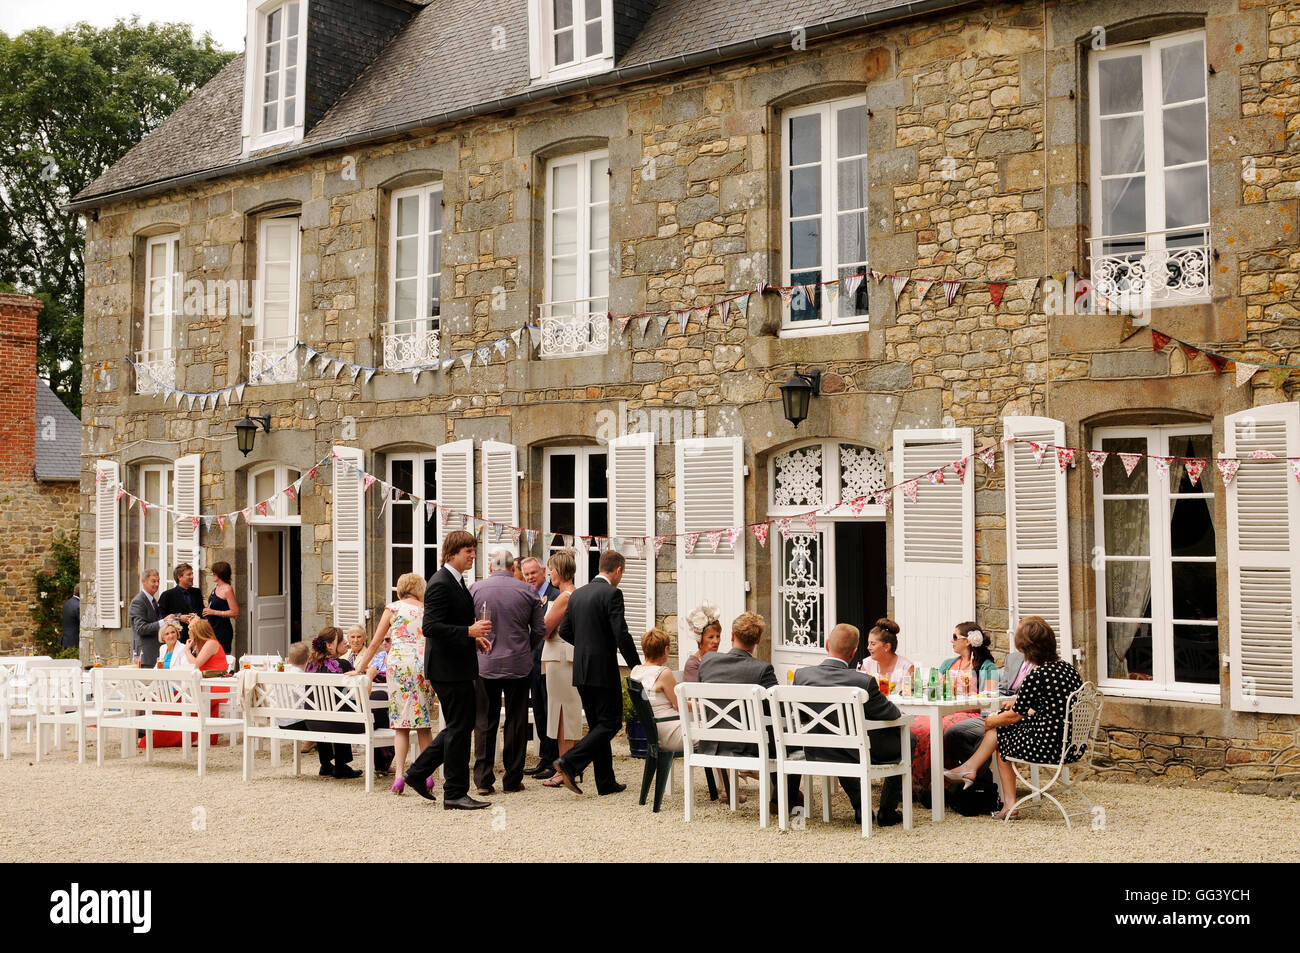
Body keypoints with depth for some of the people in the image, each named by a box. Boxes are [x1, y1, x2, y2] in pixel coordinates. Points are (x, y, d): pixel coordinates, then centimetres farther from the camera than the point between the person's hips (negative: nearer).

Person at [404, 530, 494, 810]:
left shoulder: (457, 582, 15)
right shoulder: (440, 584, -17)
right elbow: (431, 627, -25)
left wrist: (473, 638, 11)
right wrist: (469, 631, -29)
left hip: (458, 667, 10)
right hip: (448, 669, -10)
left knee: (462, 725, 17)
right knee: (459, 729, -2)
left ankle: (418, 772, 24)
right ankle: (455, 794, 7)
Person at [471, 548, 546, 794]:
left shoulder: (475, 589, -2)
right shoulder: (527, 590, -2)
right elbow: (540, 630, 1)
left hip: (485, 664, 0)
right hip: (519, 664, 0)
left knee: (484, 722, 7)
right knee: (516, 722, 7)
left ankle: (483, 780, 7)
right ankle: (512, 780, 11)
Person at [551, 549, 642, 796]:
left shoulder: (577, 594, 11)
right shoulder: (612, 594, -12)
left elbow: (564, 631, 13)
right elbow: (621, 634, -18)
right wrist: (636, 666, -9)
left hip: (581, 670, 8)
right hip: (603, 669, -8)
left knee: (598, 726, 13)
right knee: (611, 723, 0)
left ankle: (606, 783, 15)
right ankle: (569, 762, -13)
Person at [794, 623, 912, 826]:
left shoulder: (802, 674, -12)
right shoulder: (863, 681, -23)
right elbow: (891, 714, -10)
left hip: (816, 755, 5)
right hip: (856, 755, -4)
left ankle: (860, 809, 36)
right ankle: (886, 811, 22)